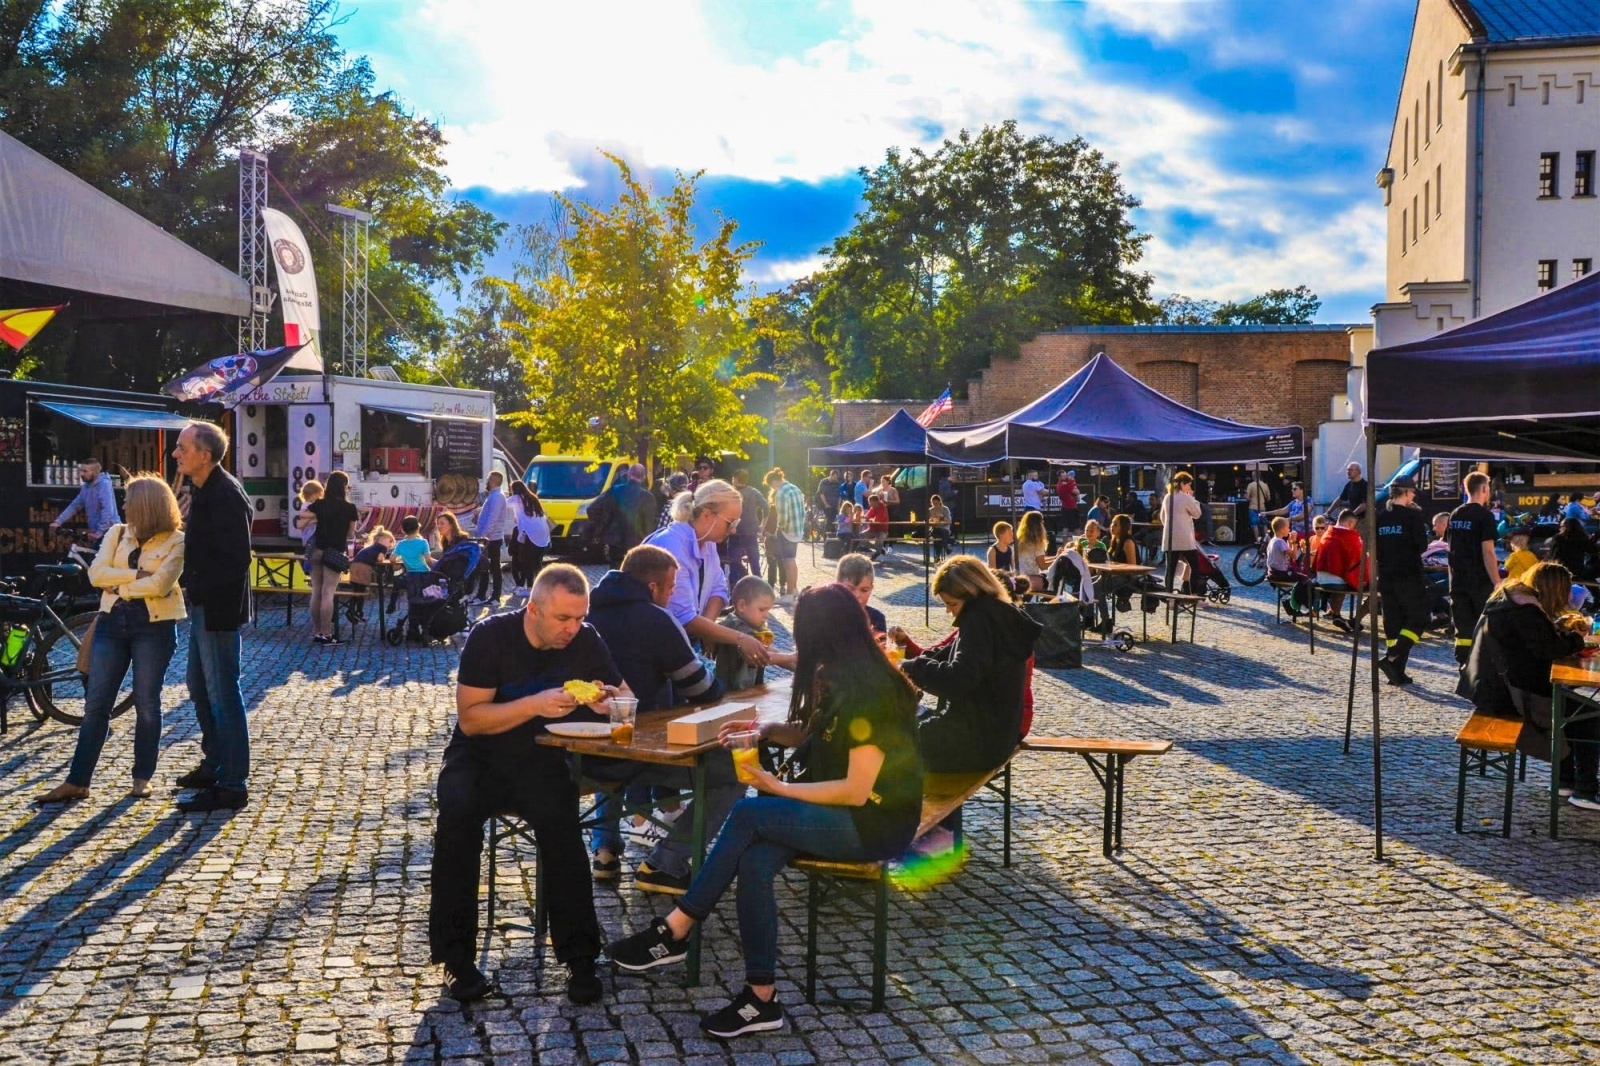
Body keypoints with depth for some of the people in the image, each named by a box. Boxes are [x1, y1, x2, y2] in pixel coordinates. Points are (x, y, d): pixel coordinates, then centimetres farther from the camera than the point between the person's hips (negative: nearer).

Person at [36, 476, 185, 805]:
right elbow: (96, 573, -3)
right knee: (96, 703, 3)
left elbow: (159, 585, -17)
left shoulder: (176, 541, -5)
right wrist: (137, 574, -12)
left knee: (147, 704, 3)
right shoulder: (117, 533, 10)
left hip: (154, 626, -4)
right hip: (112, 622, 4)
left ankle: (142, 777, 15)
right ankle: (77, 781, 6)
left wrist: (119, 584, -8)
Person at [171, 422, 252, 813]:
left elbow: (235, 560, -24)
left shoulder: (226, 496, -20)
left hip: (218, 608, -10)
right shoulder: (205, 490, 12)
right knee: (200, 689, 20)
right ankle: (214, 765, 33)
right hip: (203, 605, 10)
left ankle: (232, 785, 3)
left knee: (222, 694, -4)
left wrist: (194, 585, -21)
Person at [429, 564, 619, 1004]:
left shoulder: (585, 641, -6)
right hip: (479, 757, -1)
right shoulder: (491, 636, -14)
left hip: (542, 760, 1)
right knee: (457, 814, -32)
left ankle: (579, 957, -19)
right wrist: (536, 704, -29)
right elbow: (469, 719, -17)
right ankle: (456, 957, -19)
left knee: (560, 822, -30)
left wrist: (609, 702, -21)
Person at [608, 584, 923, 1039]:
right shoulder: (840, 677, 8)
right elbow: (813, 734, 22)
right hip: (844, 812, 8)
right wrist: (767, 729, 3)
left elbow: (856, 791, -22)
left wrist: (780, 789, -15)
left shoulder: (868, 690, -21)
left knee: (748, 815, -21)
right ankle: (761, 998, -16)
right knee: (754, 859, -17)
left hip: (877, 822, -8)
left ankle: (674, 932, -10)